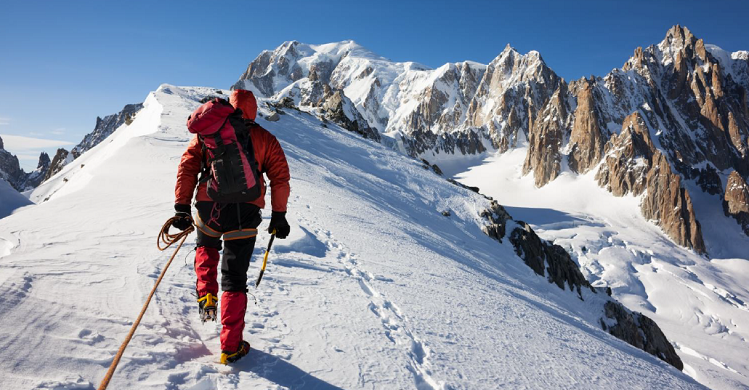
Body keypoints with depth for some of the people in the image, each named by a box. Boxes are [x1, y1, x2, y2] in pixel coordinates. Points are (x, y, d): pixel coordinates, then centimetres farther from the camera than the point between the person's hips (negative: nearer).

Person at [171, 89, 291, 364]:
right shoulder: (265, 139, 9)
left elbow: (187, 167, 4)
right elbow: (280, 178, 2)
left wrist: (181, 207, 5)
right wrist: (279, 215, 6)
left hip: (208, 209, 1)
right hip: (244, 213, -1)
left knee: (206, 247, 36)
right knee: (235, 279, 7)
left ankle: (206, 296, 22)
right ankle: (230, 347, 11)